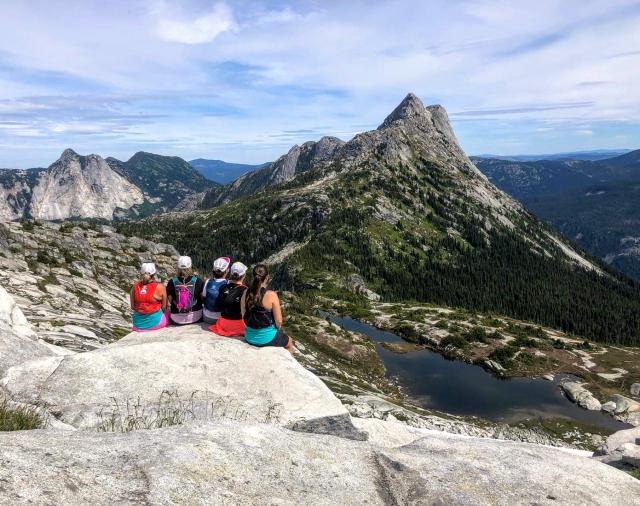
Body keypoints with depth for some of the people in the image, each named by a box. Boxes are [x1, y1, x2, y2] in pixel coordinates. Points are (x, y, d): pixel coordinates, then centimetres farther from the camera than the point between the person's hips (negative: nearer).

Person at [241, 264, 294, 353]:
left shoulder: (246, 294, -9)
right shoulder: (271, 295, -23)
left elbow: (244, 316, 2)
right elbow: (279, 321, -18)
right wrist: (278, 328, 3)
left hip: (249, 337, 5)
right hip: (266, 338, -5)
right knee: (289, 342, 28)